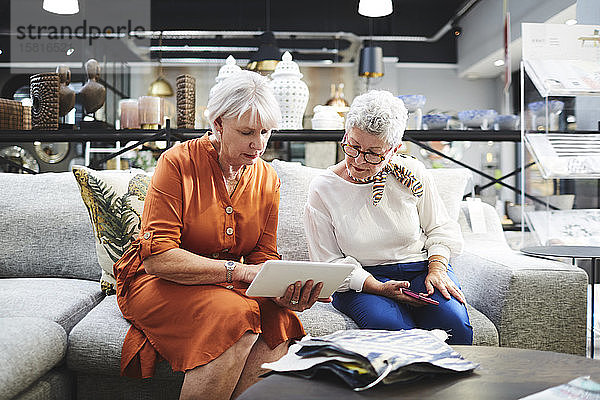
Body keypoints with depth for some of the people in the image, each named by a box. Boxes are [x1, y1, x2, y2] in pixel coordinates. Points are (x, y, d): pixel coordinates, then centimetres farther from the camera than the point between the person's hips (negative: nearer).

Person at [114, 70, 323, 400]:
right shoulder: (178, 163, -14)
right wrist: (240, 270, -29)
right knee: (238, 317, -32)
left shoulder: (267, 179, 3)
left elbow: (263, 256, 1)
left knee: (279, 321, -27)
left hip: (227, 285, 5)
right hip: (159, 284, -4)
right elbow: (158, 258, -21)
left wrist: (282, 290, -23)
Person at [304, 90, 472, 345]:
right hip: (361, 282, -2)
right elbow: (328, 263, -5)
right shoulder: (323, 189, -7)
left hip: (421, 268, 3)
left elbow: (441, 228, 11)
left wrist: (437, 269, -8)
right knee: (391, 327, -33)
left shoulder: (412, 173, 0)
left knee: (453, 322, -26)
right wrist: (378, 288, -18)